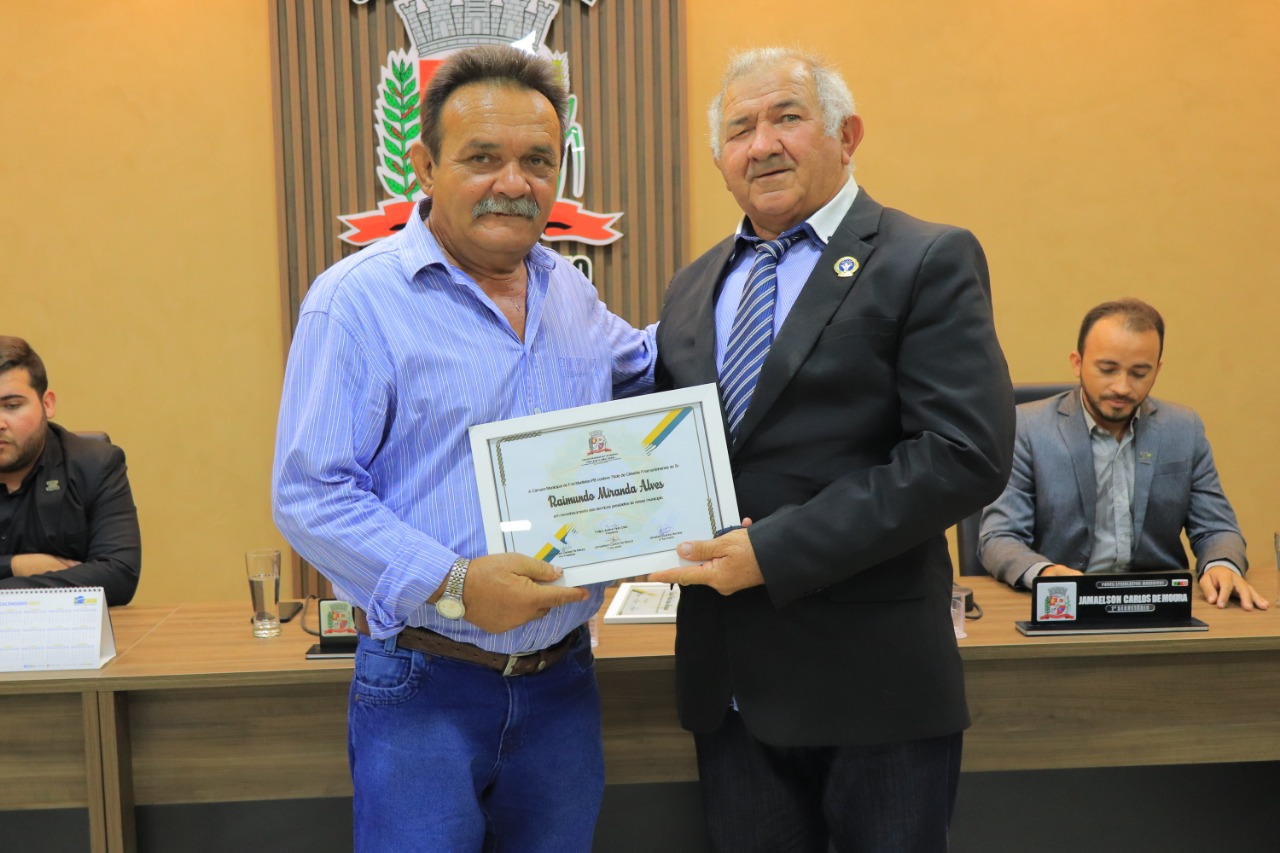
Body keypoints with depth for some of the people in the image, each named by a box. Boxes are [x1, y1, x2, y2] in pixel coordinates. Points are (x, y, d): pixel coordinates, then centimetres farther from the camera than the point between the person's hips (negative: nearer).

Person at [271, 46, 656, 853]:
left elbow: (636, 371, 28)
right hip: (424, 690, -5)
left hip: (563, 682, 6)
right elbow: (310, 494, -14)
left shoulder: (570, 291, 8)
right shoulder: (356, 299, -11)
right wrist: (451, 585, -24)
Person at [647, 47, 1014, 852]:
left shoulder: (929, 261, -6)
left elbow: (968, 453, -17)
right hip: (729, 679, 5)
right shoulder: (694, 287, 13)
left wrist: (775, 551, -19)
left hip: (871, 679, -5)